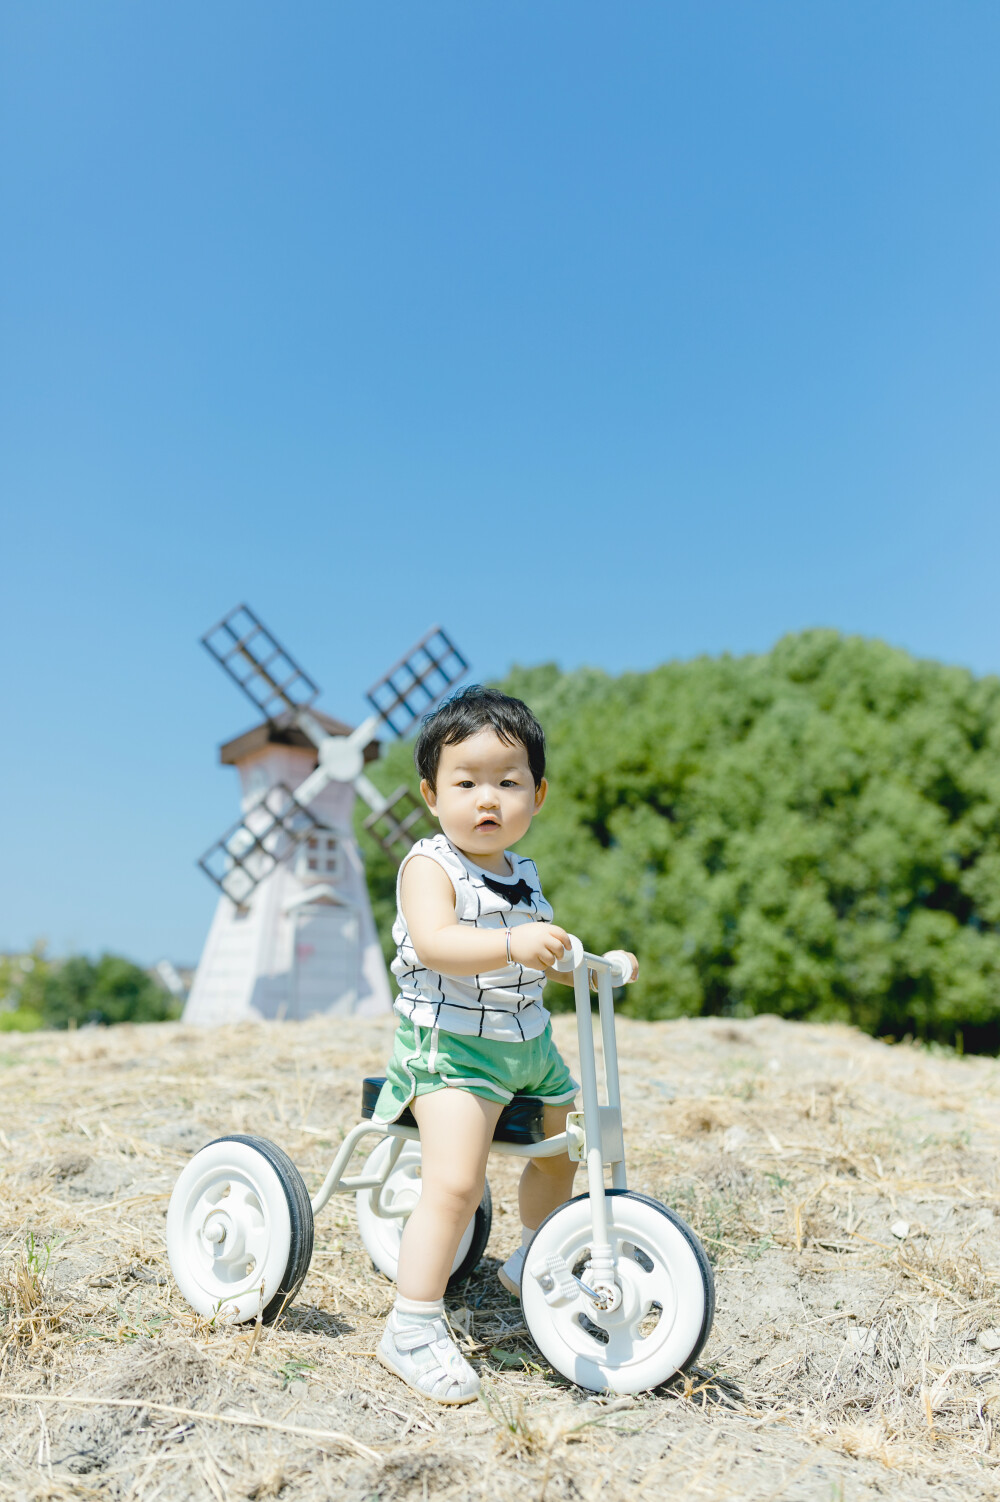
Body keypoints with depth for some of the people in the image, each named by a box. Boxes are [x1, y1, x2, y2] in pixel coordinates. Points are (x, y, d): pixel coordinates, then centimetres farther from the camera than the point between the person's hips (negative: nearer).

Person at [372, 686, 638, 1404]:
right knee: (455, 1185, -22)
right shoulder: (430, 867, -14)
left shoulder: (523, 875, 10)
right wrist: (514, 944, -47)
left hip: (528, 1046, 8)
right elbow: (436, 944, -33)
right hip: (449, 1046, -8)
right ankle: (413, 1327, -6)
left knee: (563, 1146, 22)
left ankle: (532, 1262, 47)